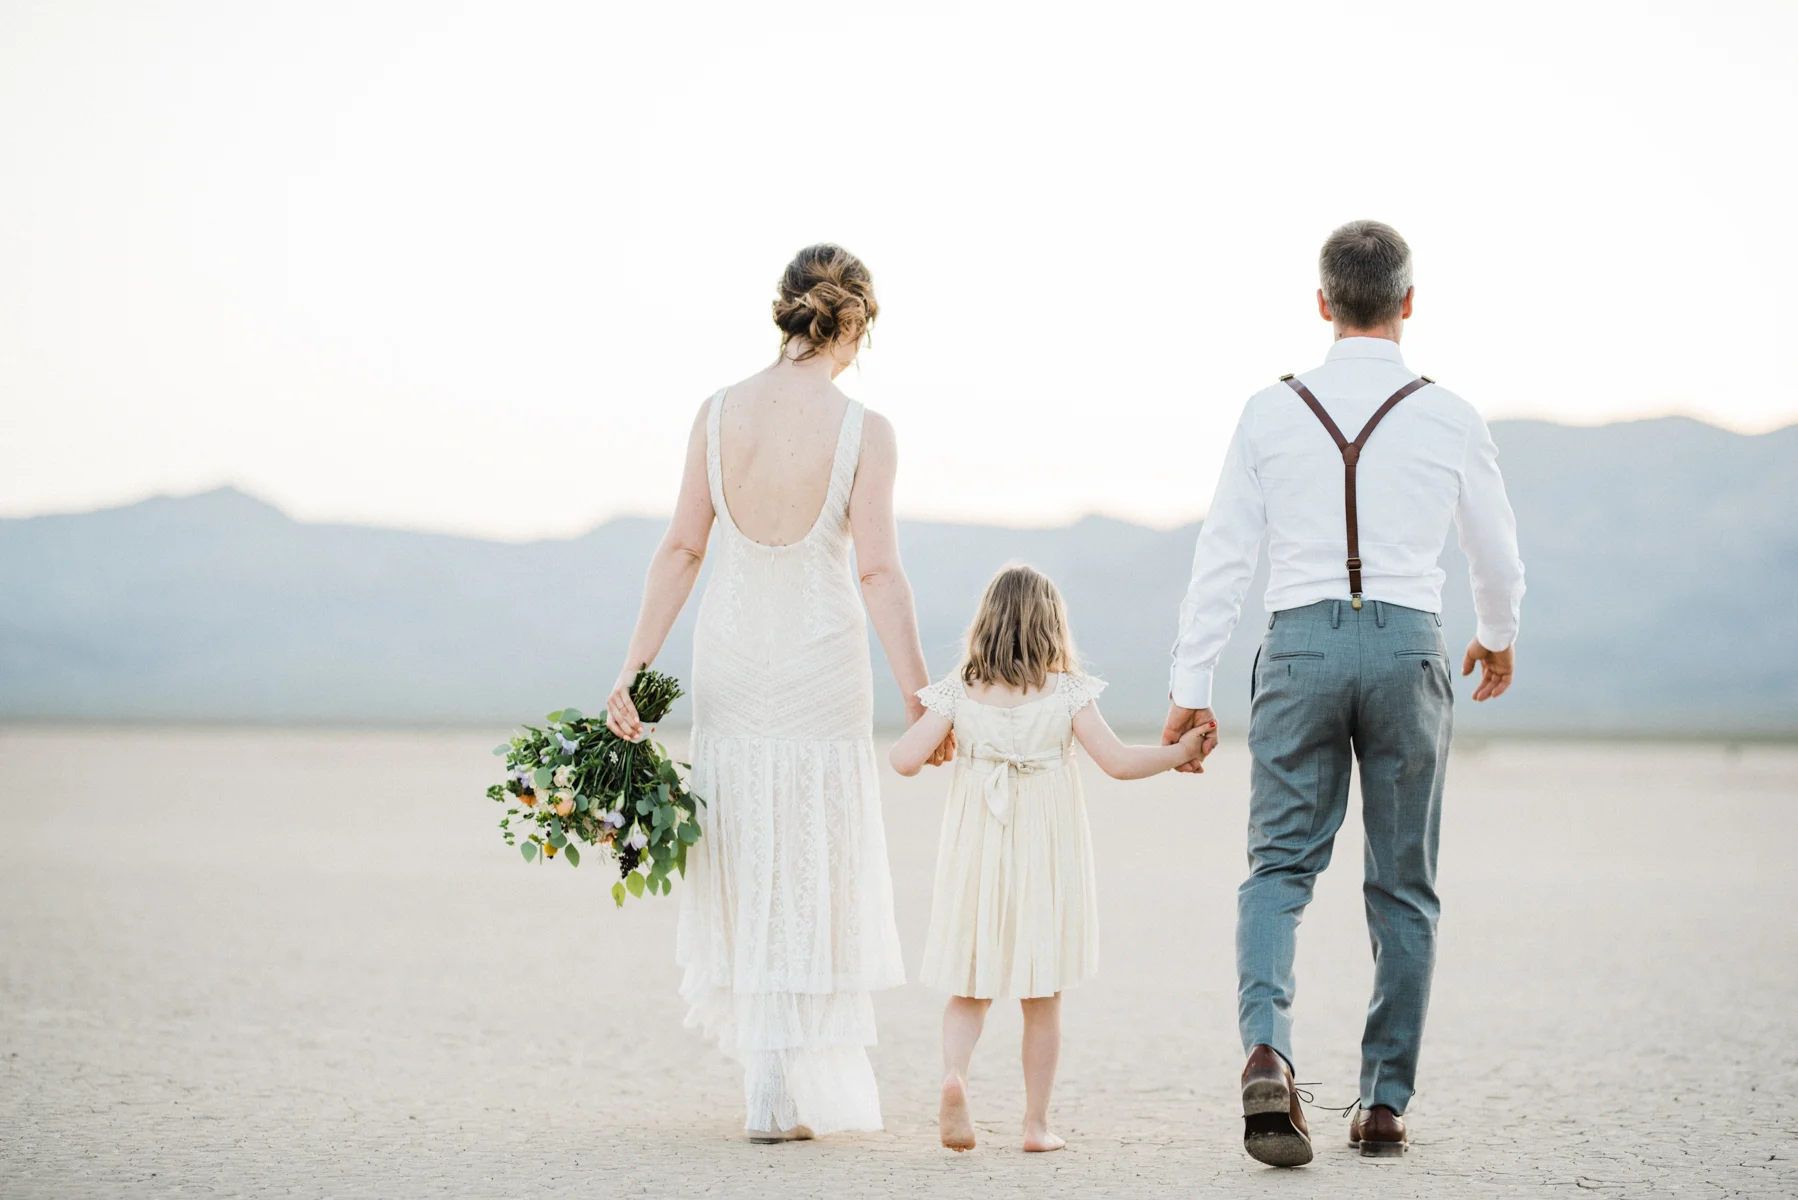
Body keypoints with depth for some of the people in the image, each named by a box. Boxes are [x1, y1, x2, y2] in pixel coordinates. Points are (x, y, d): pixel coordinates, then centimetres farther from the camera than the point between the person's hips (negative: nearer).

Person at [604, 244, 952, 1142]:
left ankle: (778, 1066, 27)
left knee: (742, 858, 17)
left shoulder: (719, 414, -4)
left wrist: (633, 671, 0)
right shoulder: (863, 431, -13)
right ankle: (777, 1097, 5)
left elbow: (681, 550, -3)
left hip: (731, 657, 3)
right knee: (807, 872, 5)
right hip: (822, 662, -3)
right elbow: (879, 572, -14)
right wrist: (919, 697, -9)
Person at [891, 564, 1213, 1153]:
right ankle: (1036, 1122, 12)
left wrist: (914, 737, 14)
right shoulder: (1067, 693, -6)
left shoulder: (960, 693, -3)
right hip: (1045, 860, -1)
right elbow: (1119, 762, -10)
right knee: (1043, 998, 9)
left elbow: (906, 760, -9)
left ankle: (953, 1074, -17)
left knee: (969, 988, 10)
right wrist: (1182, 750, 4)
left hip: (976, 856, 1)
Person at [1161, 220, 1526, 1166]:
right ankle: (1384, 1104, 12)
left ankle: (1266, 1046, -21)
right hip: (1408, 646, 0)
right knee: (1402, 887, 10)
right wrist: (1498, 636, 34)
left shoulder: (1272, 412, 2)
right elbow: (1497, 555, 14)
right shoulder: (1449, 417, 2)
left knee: (1279, 866, 5)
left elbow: (1223, 554, 0)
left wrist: (1190, 687, 5)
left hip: (1301, 645, 0)